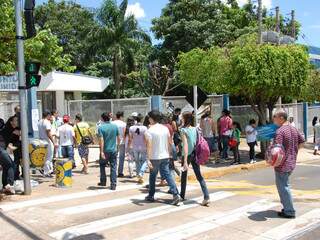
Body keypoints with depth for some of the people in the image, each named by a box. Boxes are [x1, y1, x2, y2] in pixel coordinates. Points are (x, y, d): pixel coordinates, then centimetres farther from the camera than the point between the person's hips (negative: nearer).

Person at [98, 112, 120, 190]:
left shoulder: (101, 127, -11)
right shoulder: (115, 126, 0)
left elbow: (101, 140, -17)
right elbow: (118, 138, 5)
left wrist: (101, 151, -18)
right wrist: (117, 144, 23)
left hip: (105, 150, -2)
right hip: (113, 150, 2)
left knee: (102, 165, 19)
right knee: (113, 167, 5)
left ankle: (103, 182, 26)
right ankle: (113, 185, 4)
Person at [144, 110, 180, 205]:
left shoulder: (149, 131, -12)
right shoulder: (165, 128, 5)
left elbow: (149, 146, -19)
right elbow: (170, 143, 9)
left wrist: (148, 159, -20)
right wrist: (168, 153, 19)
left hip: (155, 157, -4)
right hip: (165, 156, 4)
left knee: (152, 176, 12)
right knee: (167, 175, 4)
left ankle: (151, 196, 25)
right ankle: (176, 194, -10)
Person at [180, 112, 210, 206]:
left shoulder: (184, 130, -13)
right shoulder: (195, 129, 4)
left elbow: (185, 145, -20)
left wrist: (185, 161, -22)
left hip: (187, 154, -4)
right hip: (195, 154, 4)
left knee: (184, 175, 15)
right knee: (199, 176, 2)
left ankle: (182, 195, 30)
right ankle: (206, 197, -9)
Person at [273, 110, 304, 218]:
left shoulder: (280, 131, -19)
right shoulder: (293, 129, 9)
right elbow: (302, 142, 18)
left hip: (282, 165, -9)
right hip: (291, 163, 9)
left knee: (283, 187, 2)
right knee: (285, 185, 21)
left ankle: (289, 212, 8)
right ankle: (287, 208, 29)